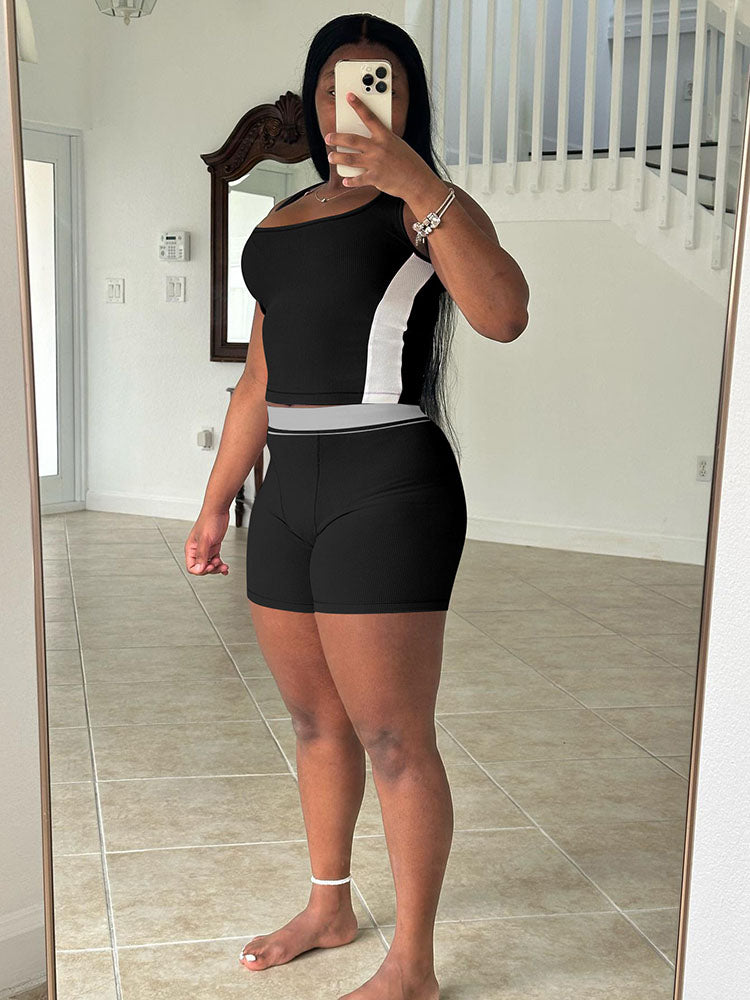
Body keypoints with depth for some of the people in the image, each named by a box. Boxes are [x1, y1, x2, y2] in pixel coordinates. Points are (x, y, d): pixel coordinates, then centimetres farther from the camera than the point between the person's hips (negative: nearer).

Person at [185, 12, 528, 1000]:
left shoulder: (428, 206, -1)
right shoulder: (284, 218, 20)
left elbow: (504, 314, -22)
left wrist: (415, 181, -30)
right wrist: (216, 502, 20)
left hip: (390, 492, -7)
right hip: (290, 494, 8)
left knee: (393, 740, -2)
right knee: (314, 720, 17)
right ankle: (330, 908, 37)